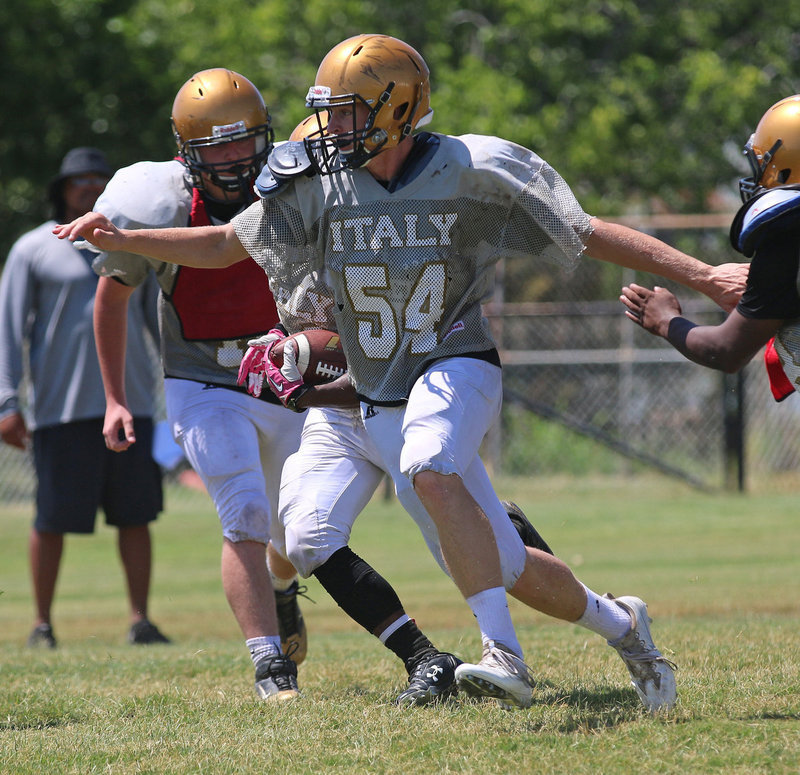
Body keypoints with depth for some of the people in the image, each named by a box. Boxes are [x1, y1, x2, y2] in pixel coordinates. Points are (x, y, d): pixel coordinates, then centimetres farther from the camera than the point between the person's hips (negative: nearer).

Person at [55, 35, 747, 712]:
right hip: (383, 400, 4)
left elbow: (589, 235, -7)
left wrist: (701, 275, -11)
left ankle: (505, 655, -39)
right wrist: (120, 239, -2)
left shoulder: (468, 172, -13)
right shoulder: (318, 183, -2)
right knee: (503, 567, 6)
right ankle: (618, 624, 31)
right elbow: (225, 246, 9)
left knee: (429, 470, -37)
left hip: (456, 368, -4)